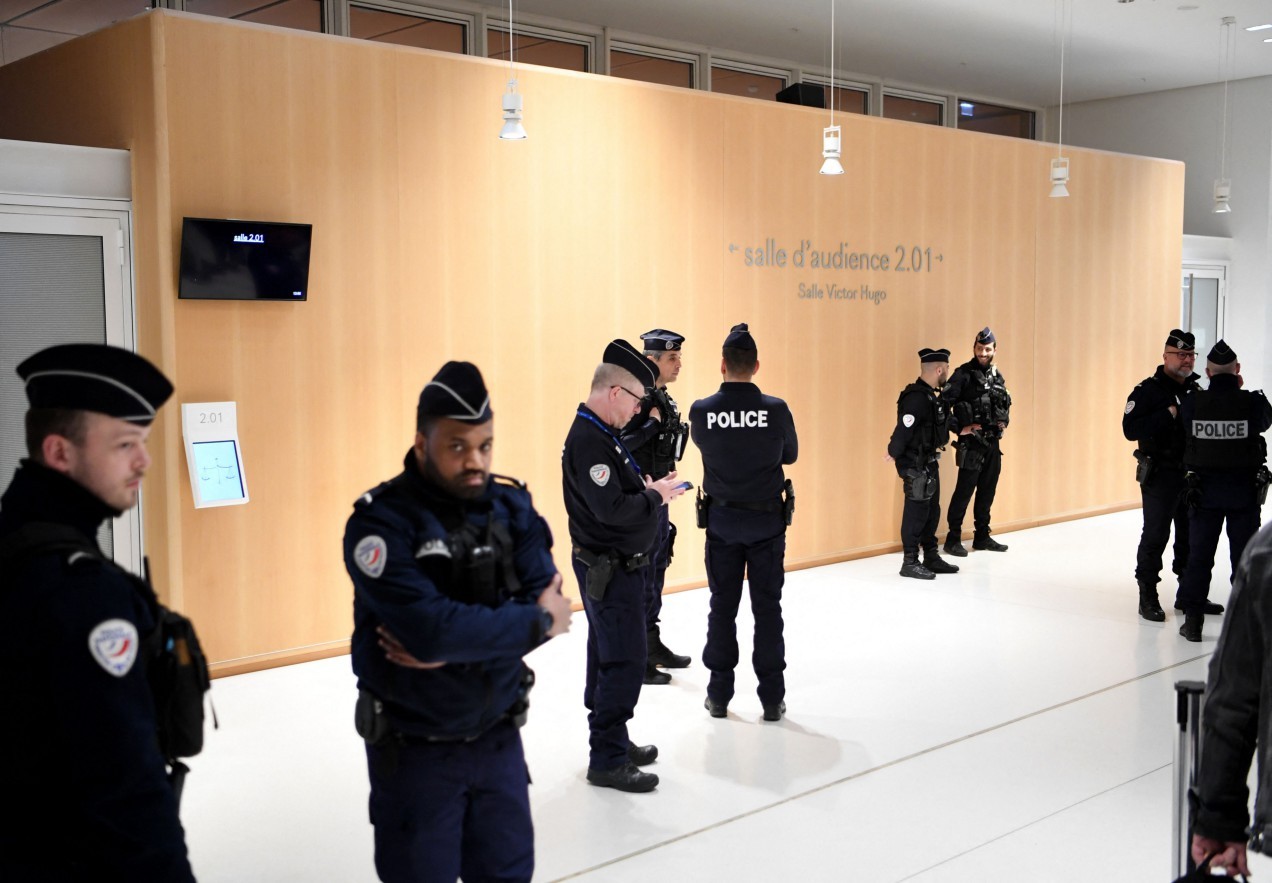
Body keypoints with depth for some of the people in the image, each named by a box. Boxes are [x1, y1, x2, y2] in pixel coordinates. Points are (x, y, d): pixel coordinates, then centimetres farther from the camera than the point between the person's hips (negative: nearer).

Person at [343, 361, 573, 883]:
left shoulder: (512, 507, -3)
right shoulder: (381, 523, -19)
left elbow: (548, 603, -13)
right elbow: (429, 627, -30)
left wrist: (458, 640, -25)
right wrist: (536, 622, -19)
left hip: (498, 738, 4)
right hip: (414, 749, -4)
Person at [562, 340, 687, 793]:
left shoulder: (601, 434, 11)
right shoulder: (588, 441, -22)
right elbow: (612, 510, -27)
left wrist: (651, 489, 0)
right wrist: (655, 496, -13)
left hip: (614, 567, 11)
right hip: (609, 569, -11)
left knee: (608, 660, 18)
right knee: (624, 663, -6)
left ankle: (612, 741, 29)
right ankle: (607, 760, 2)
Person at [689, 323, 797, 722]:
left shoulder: (701, 411, -12)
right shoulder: (776, 409, -14)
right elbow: (790, 455, 3)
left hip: (722, 520, 1)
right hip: (767, 519, -1)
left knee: (723, 606, 11)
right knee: (767, 606, 7)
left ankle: (719, 695, 16)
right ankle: (772, 697, 10)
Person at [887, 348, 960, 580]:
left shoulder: (931, 396, 10)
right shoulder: (917, 398, -23)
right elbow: (903, 430, -23)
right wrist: (894, 455, -13)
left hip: (929, 463, 10)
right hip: (915, 465, -10)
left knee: (932, 511, 16)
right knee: (917, 512, -3)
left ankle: (931, 557, 27)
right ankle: (910, 563, 5)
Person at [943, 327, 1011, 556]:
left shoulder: (997, 376, 12)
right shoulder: (964, 374, -10)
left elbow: (1006, 403, 28)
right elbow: (943, 403, -16)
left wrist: (1004, 422, 11)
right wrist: (959, 428, -17)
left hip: (993, 443, 7)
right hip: (972, 444, -7)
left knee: (987, 491, 13)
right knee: (964, 490, -6)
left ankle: (982, 537, 23)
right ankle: (953, 539, 1)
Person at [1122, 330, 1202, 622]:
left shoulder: (1195, 390, 13)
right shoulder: (1148, 390, -8)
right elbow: (1131, 429, -19)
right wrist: (1170, 414, -23)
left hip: (1191, 475, 6)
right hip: (1160, 475, -6)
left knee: (1191, 535, 13)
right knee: (1155, 535, -4)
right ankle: (1148, 596, 4)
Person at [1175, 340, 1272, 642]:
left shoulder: (1192, 403, -10)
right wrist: (1238, 390, 13)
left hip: (1204, 491, 1)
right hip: (1245, 490, -1)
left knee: (1199, 555, 9)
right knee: (1244, 556, 9)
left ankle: (1193, 619, 11)